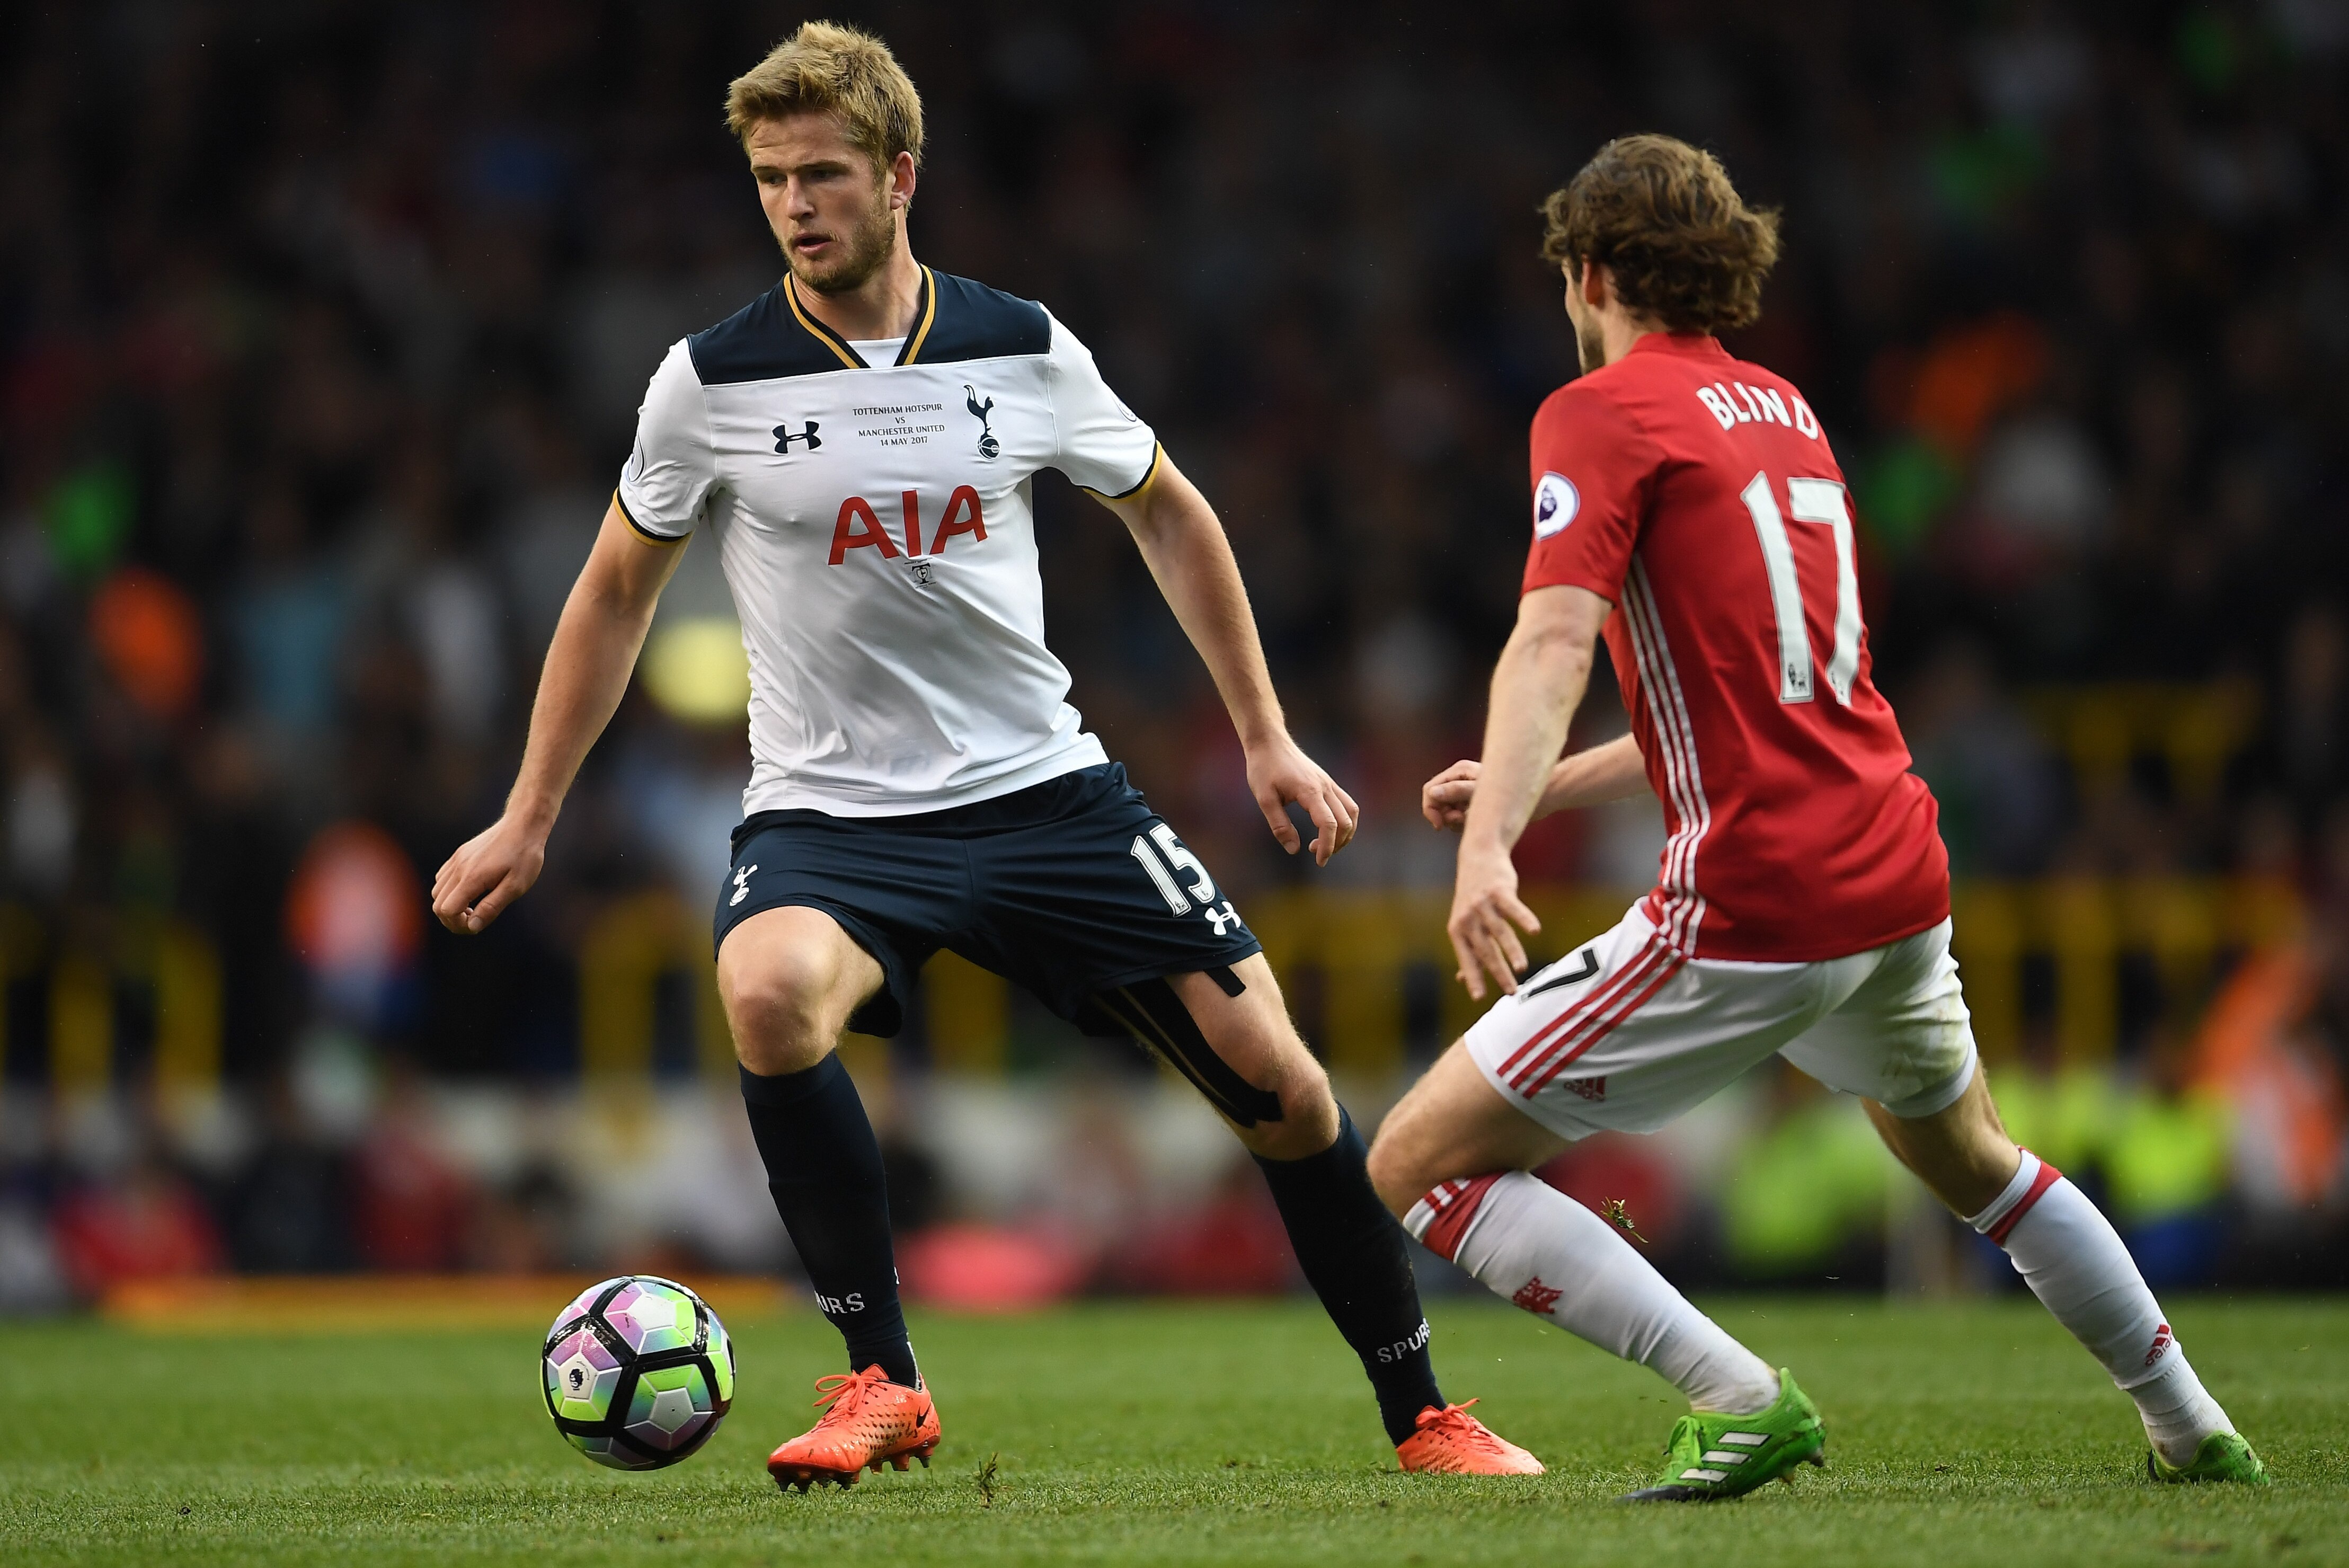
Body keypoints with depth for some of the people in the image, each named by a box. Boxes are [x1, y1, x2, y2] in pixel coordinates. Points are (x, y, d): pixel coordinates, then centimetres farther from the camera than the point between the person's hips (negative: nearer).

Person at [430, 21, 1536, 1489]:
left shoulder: (1023, 351, -2)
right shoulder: (715, 380, -6)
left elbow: (1167, 510, 15)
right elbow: (618, 592, 9)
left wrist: (1266, 738, 12)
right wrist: (529, 819, 9)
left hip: (1044, 791, 2)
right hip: (829, 812, -2)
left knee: (1276, 1075, -5)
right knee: (770, 990, -35)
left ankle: (1421, 1412, 14)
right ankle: (882, 1382, -20)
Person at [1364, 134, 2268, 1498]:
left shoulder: (1604, 412, -4)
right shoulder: (1785, 412, 19)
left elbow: (1556, 638, -22)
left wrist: (1492, 845, -34)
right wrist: (1544, 787, 23)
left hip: (1753, 911, -8)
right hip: (1897, 872, 8)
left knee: (1421, 1163, -4)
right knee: (1971, 1159, 35)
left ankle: (1740, 1399, -14)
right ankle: (2194, 1429, 42)